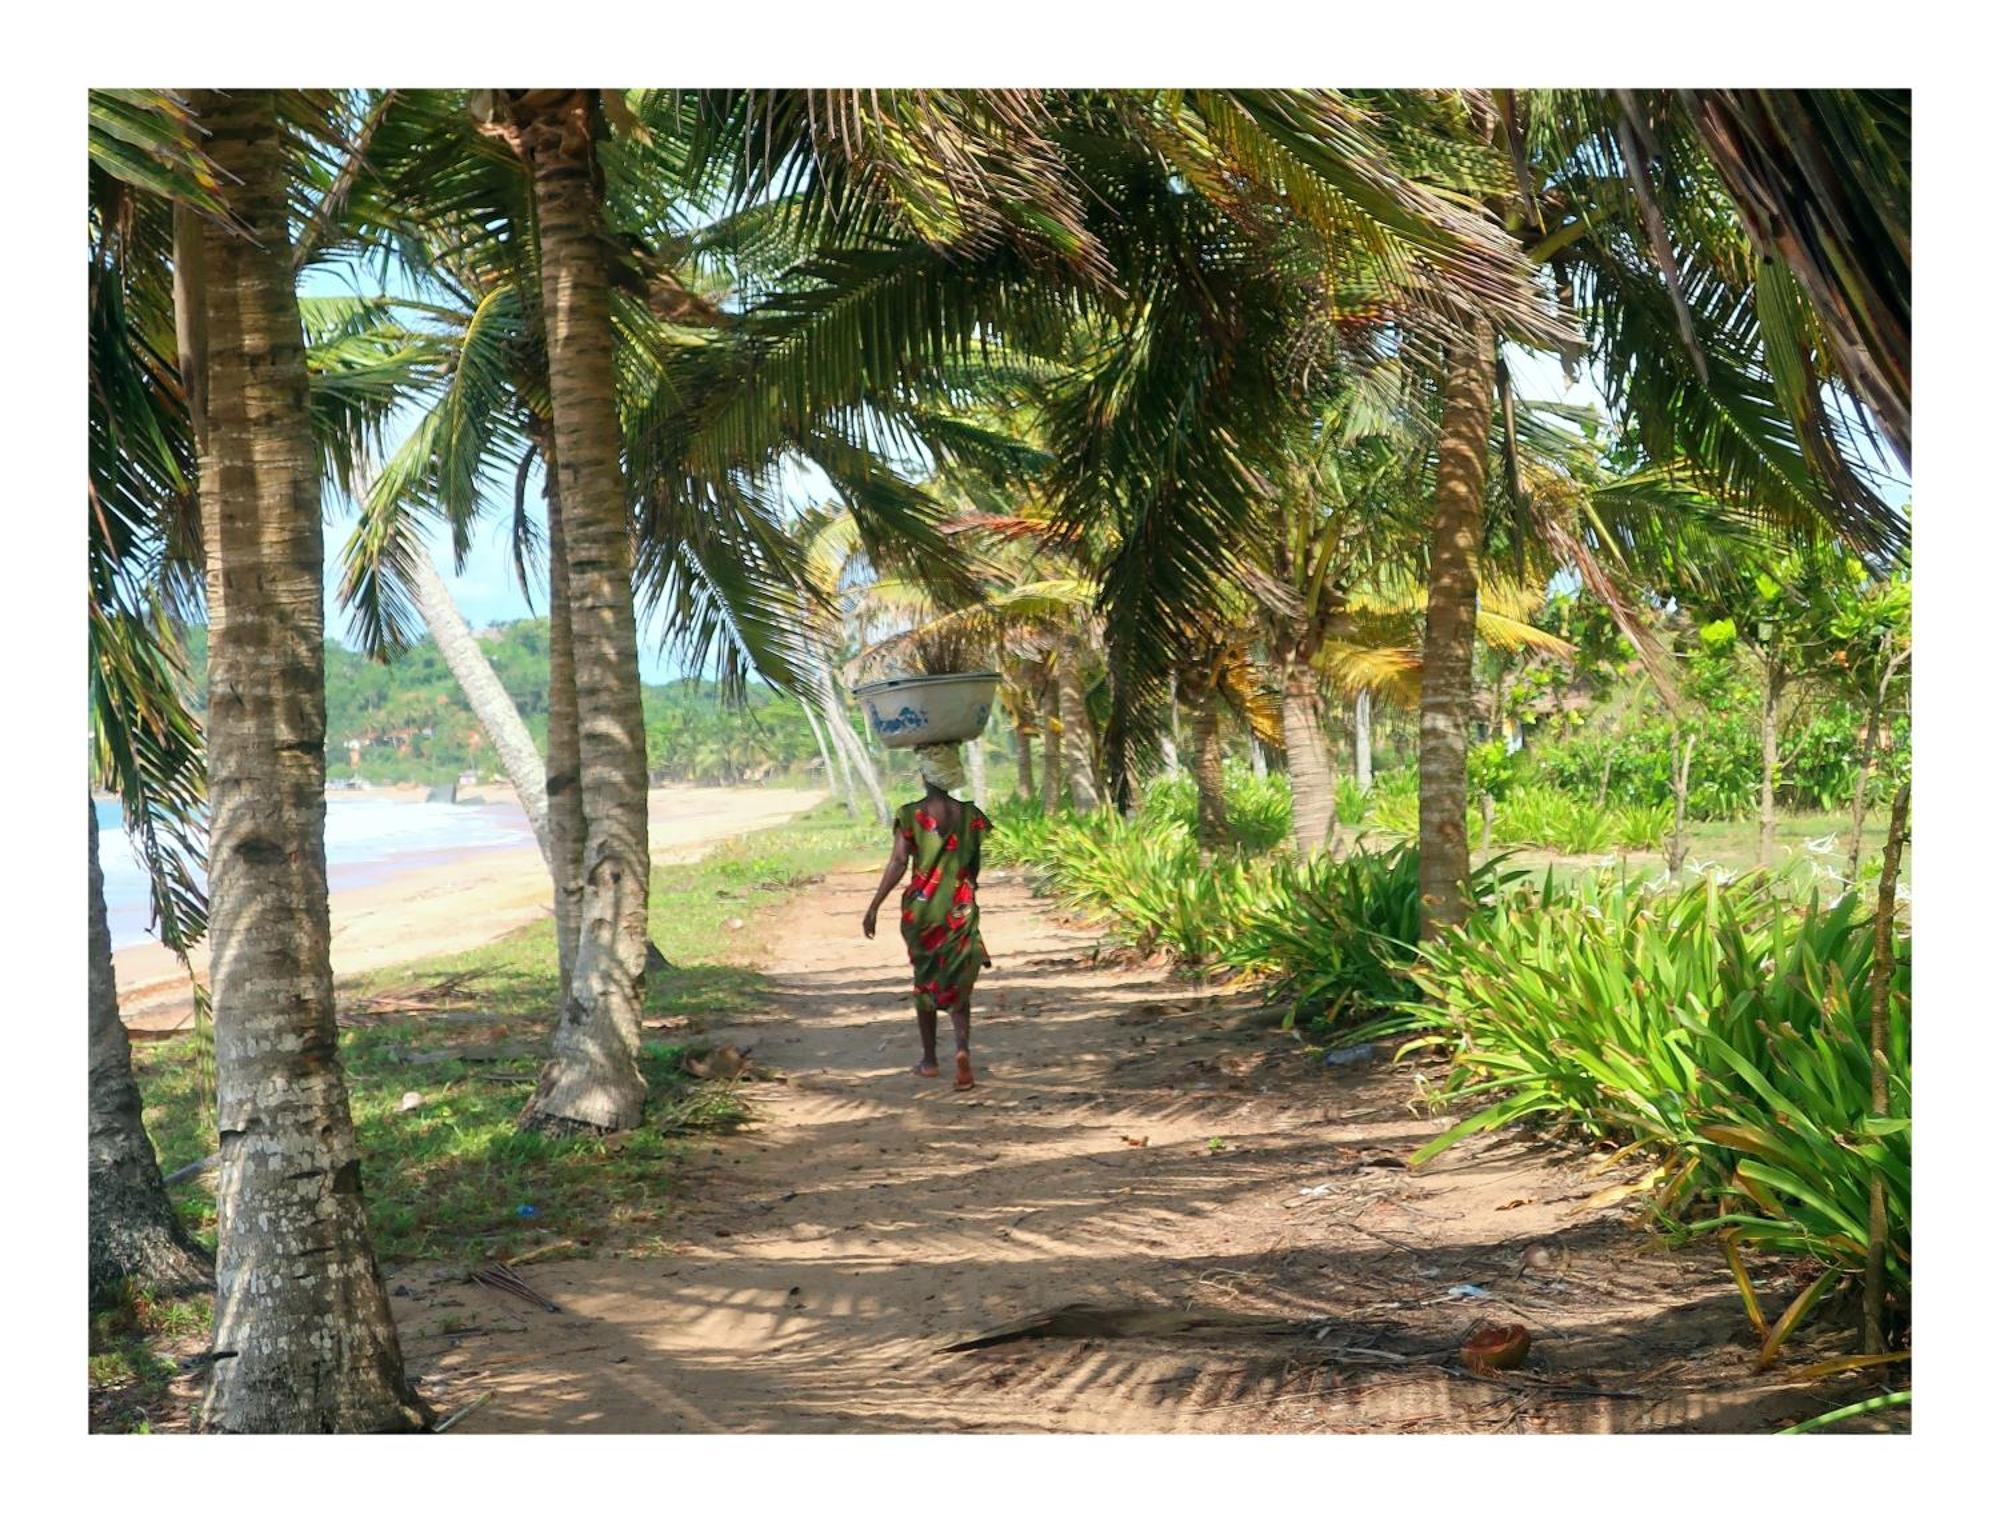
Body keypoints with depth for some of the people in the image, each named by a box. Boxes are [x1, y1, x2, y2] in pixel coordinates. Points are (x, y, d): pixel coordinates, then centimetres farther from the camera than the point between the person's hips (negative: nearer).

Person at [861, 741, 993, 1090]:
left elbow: (897, 864, -13)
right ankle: (963, 1047, -19)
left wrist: (873, 908, -9)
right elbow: (974, 866, 7)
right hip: (960, 910, 1)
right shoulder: (970, 815, -1)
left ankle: (930, 1060, 26)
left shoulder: (910, 815, -9)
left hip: (921, 908, -1)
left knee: (926, 982, 17)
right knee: (958, 985, 6)